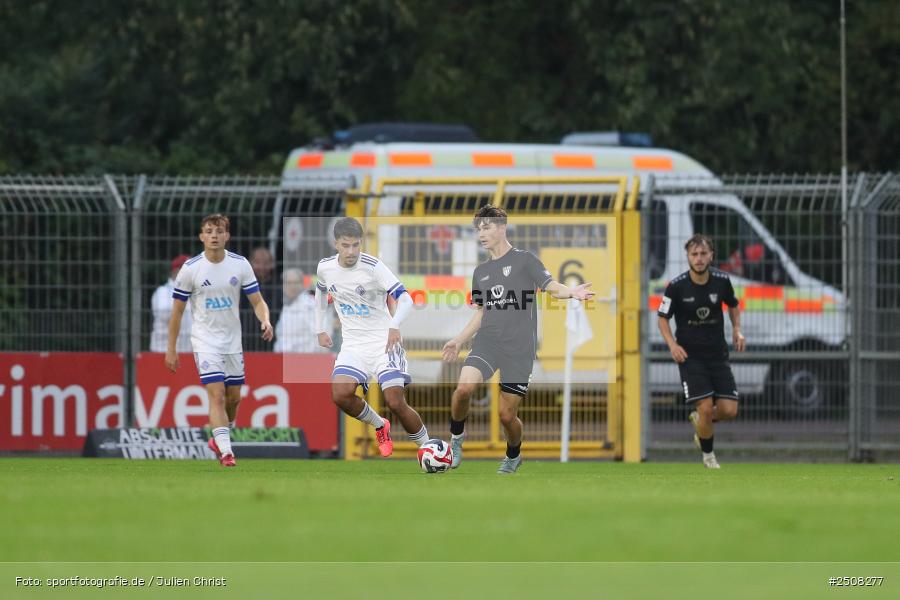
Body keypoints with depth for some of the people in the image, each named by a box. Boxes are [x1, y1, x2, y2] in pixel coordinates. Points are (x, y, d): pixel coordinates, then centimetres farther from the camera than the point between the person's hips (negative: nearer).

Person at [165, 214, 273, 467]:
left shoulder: (240, 265, -3)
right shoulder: (190, 269, -9)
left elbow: (257, 301, -1)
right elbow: (177, 311, -2)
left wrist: (265, 321, -23)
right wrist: (171, 349, -2)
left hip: (232, 340, 4)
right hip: (205, 340, -4)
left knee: (233, 397, 11)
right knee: (217, 394, -17)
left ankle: (218, 439, 35)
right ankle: (225, 451, -20)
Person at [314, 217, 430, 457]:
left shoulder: (373, 266, -16)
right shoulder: (325, 267, 0)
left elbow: (405, 299, -24)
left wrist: (394, 325, -42)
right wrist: (320, 329, 22)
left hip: (384, 341, -4)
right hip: (353, 344, 4)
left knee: (396, 402, -16)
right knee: (340, 395, -20)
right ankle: (380, 426, 8)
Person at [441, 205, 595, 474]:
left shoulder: (524, 260, 0)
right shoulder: (480, 272, 16)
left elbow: (551, 287, -11)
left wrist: (572, 292, -32)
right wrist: (459, 341, 19)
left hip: (519, 348, -4)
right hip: (487, 343, 4)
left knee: (507, 414, -2)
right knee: (464, 387, -25)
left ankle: (513, 456, 28)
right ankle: (456, 436, 0)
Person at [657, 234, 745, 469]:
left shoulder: (722, 280, -5)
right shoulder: (676, 286, -12)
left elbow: (733, 305, 16)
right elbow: (662, 317, 0)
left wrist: (737, 330, 0)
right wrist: (673, 345, -15)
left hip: (718, 354, 3)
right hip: (690, 355, -3)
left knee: (729, 410, -6)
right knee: (706, 407, -13)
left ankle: (699, 418, 29)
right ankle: (707, 454, 13)